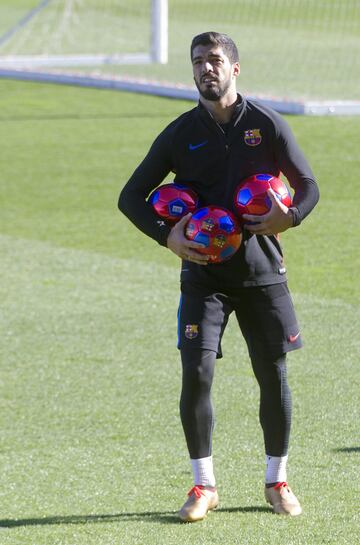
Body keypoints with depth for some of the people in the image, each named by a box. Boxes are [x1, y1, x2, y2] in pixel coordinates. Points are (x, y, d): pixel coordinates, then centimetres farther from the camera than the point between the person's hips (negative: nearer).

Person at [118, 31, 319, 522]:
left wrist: (291, 217, -21)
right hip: (203, 273, 0)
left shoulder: (267, 124, 0)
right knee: (197, 374, -11)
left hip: (262, 271, 0)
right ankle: (203, 485, 2)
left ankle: (277, 481, 21)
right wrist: (166, 236, -14)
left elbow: (308, 185, 2)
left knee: (274, 376, 3)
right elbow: (131, 196, 4)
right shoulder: (180, 134, 1)